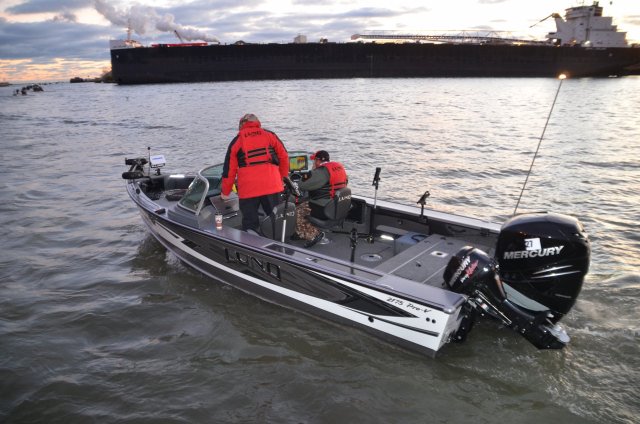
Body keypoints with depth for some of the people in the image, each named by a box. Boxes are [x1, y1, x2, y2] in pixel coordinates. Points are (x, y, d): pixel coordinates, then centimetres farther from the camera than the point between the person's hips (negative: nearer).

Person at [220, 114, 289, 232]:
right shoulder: (270, 135, 11)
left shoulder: (236, 141, 9)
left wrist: (225, 192, 18)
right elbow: (284, 157, 11)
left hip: (248, 189, -1)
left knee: (250, 224, 7)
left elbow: (229, 169, 9)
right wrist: (283, 178, 23)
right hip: (271, 186, 1)